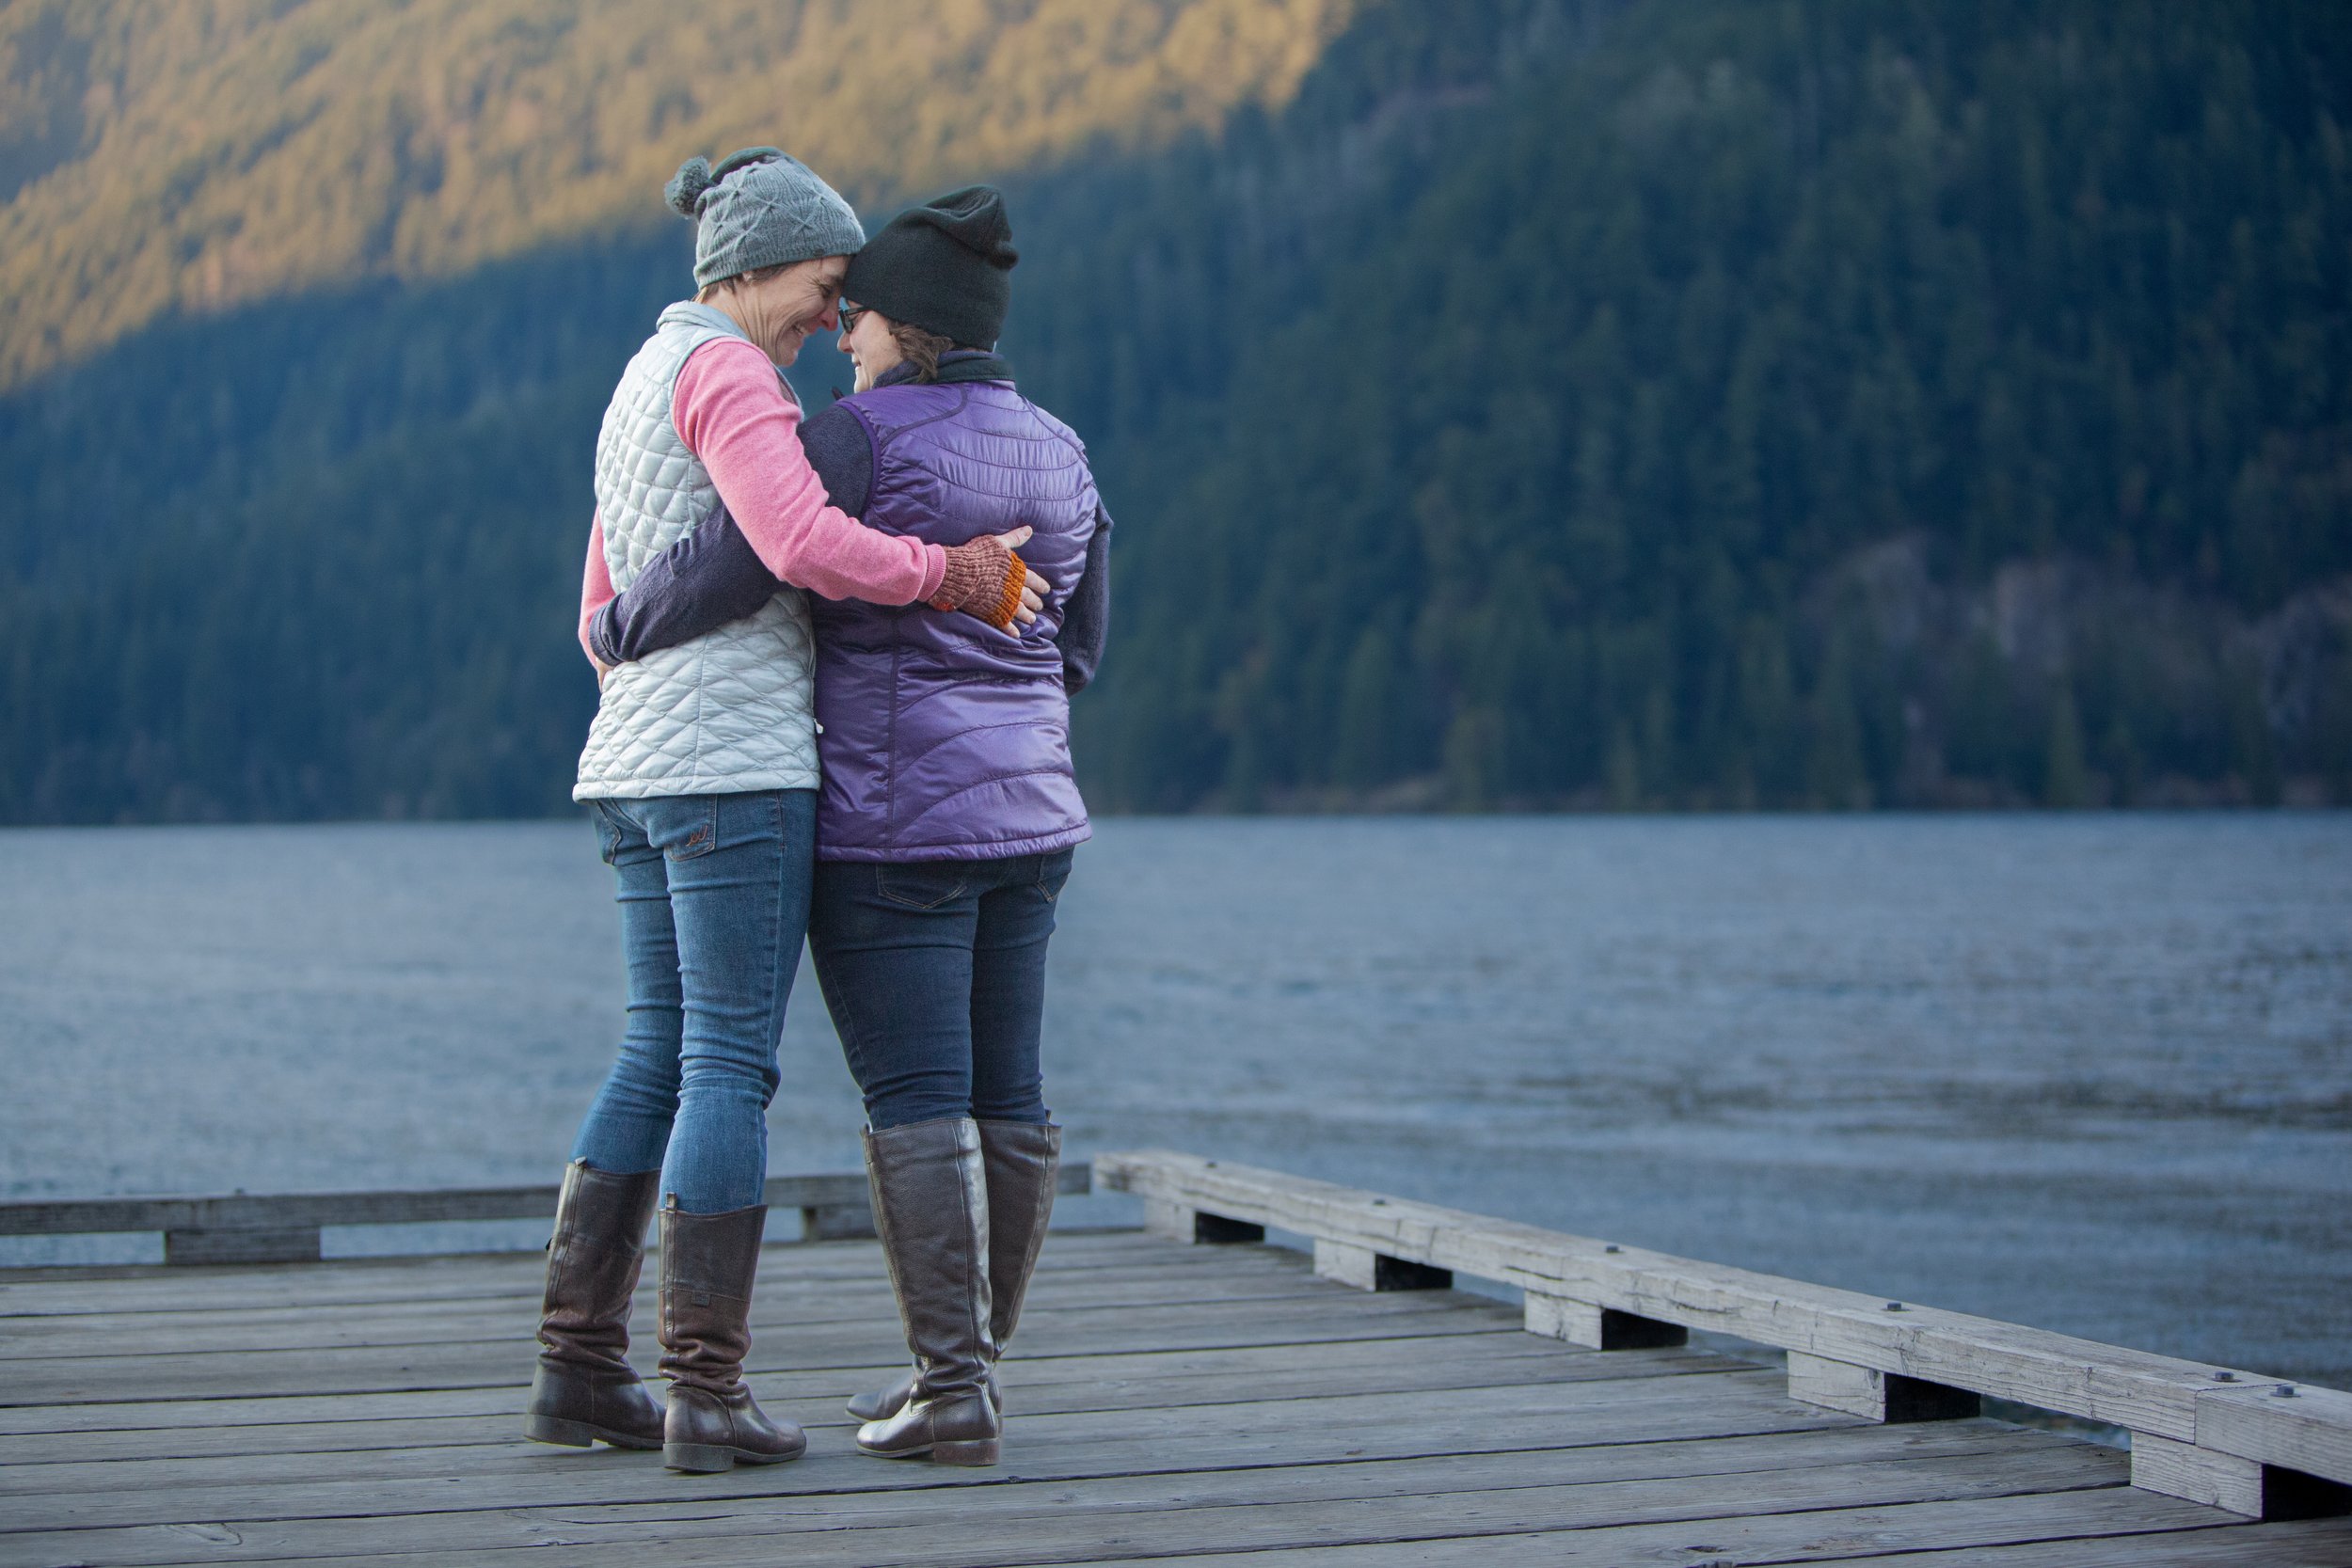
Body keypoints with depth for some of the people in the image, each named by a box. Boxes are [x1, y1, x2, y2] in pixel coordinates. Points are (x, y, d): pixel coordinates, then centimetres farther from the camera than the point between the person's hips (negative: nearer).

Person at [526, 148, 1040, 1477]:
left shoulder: (643, 395, 22)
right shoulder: (724, 373, -10)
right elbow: (805, 544, -24)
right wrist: (964, 575, -12)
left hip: (638, 769, 10)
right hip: (735, 762, -10)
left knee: (663, 1058, 12)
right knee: (733, 1066, -6)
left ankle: (579, 1367, 12)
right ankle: (707, 1394, -5)